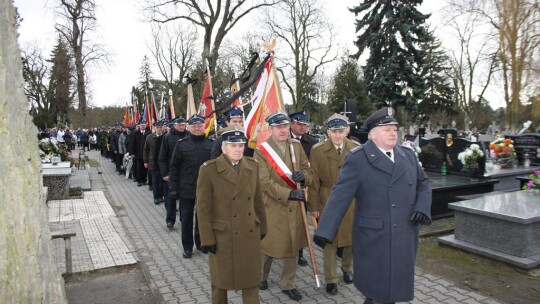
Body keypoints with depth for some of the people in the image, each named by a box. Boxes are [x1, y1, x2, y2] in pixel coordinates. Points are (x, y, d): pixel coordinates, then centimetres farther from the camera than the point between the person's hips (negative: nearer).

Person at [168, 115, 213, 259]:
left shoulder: (211, 144, 0)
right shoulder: (182, 144, -4)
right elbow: (174, 167, -1)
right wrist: (173, 187, -5)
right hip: (186, 189, -1)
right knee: (186, 219, 9)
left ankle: (201, 243, 33)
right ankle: (187, 247, 25)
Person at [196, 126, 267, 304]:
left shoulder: (252, 166, 0)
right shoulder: (209, 170, -14)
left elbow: (258, 200, 7)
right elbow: (203, 208, -12)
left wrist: (262, 228, 10)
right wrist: (207, 239, -12)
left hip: (250, 234, 3)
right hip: (222, 236, -3)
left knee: (251, 279, 13)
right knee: (221, 279, 17)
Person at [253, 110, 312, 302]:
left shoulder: (297, 146, 5)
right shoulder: (261, 151, -10)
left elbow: (308, 170, 8)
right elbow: (265, 183, -16)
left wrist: (303, 175, -16)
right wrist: (289, 194, -24)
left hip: (295, 206, 4)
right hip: (272, 207, -4)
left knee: (293, 246, 11)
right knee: (267, 244, 11)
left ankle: (288, 285, 29)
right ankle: (261, 277, 37)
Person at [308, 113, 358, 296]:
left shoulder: (357, 149, -3)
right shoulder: (318, 150, -7)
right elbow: (314, 181, -5)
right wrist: (314, 206, -5)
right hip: (328, 203, -2)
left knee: (352, 238, 15)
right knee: (329, 241, 7)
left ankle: (347, 267, 43)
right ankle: (331, 279, 24)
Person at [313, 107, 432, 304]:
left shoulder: (408, 155, 8)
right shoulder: (357, 159, -10)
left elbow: (423, 184, 17)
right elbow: (340, 195, -16)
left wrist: (422, 207, -4)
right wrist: (325, 231, -23)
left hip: (404, 236, 5)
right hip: (373, 237, -5)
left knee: (396, 286, 16)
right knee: (376, 286, 8)